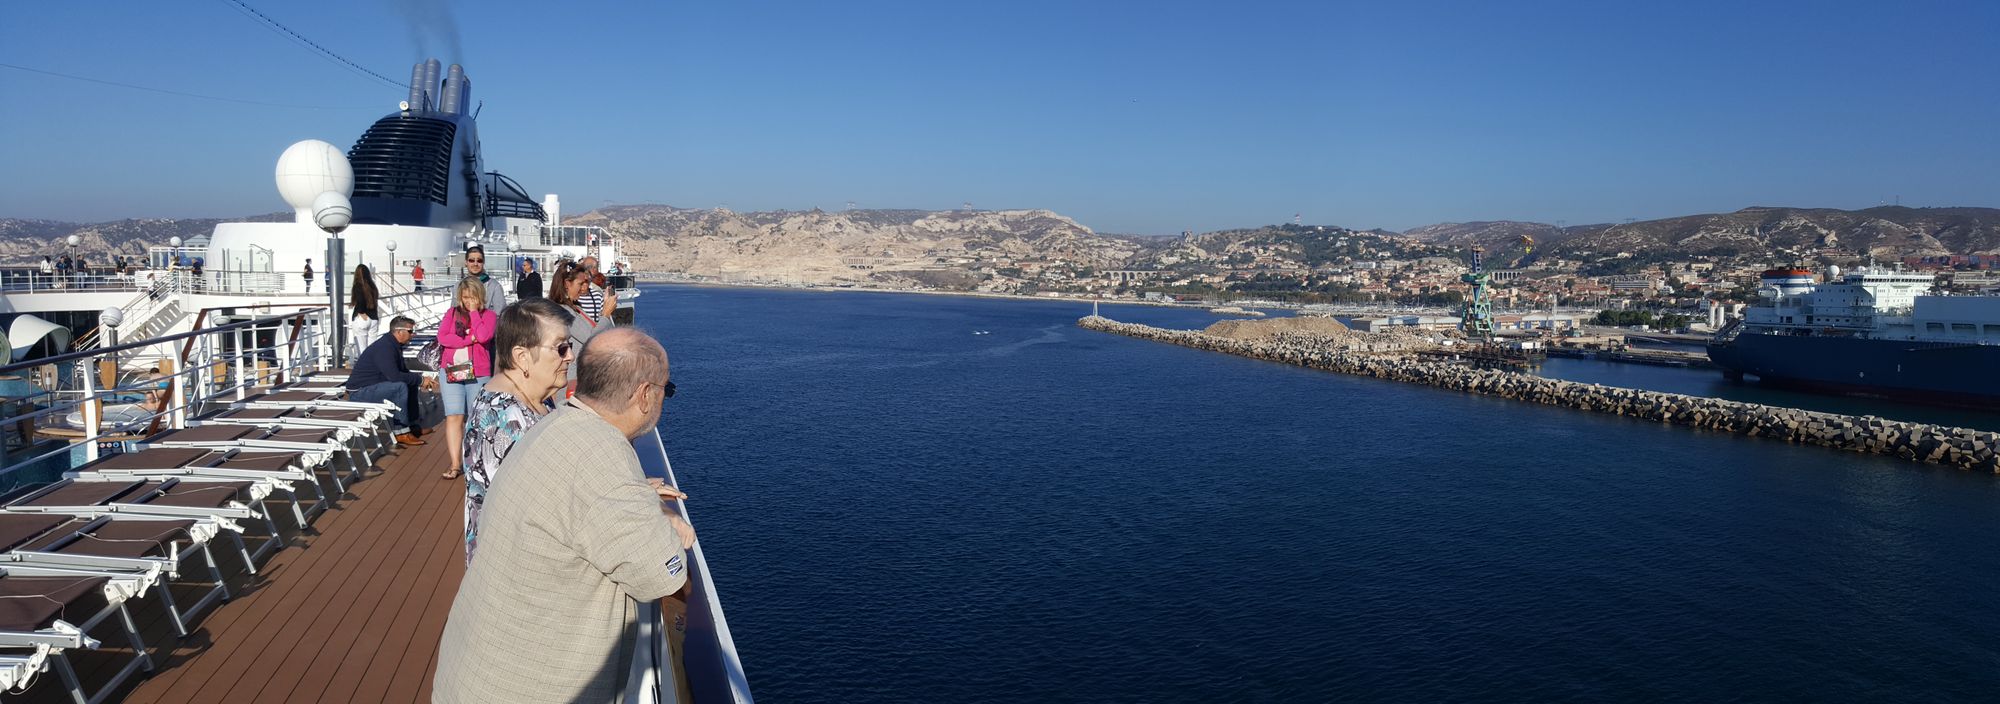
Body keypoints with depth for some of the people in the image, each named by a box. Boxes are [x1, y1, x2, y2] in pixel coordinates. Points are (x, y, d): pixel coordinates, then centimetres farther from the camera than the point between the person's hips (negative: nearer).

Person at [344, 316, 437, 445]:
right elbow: (394, 376, -34)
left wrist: (421, 379, 0)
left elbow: (404, 371, 17)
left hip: (372, 387, 11)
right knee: (400, 387, -29)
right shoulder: (384, 348, -24)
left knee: (411, 384, 11)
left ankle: (414, 425, 13)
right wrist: (420, 379, -22)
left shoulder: (393, 345, 8)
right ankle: (401, 432, -22)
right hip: (359, 392, -11)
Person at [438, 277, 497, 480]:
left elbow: (483, 336, -13)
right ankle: (455, 464, -4)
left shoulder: (488, 315, 6)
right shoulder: (452, 313, 12)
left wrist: (474, 311, -4)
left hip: (478, 373, -1)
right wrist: (470, 339, -9)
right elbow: (442, 337, -2)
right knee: (454, 417, -5)